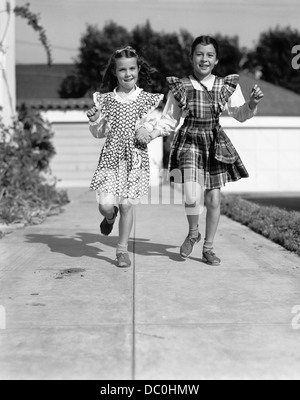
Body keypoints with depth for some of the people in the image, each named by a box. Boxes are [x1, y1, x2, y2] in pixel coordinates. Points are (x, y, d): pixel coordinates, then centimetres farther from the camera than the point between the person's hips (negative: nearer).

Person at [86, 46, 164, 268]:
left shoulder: (147, 99, 1)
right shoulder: (105, 99, 2)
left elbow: (151, 128, 2)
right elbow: (100, 134, 6)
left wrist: (145, 131, -19)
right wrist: (95, 122, -14)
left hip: (136, 157, 0)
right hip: (111, 154, 1)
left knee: (127, 204, 3)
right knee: (106, 204, -8)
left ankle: (123, 249, 19)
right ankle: (110, 217, 32)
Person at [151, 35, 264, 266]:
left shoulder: (227, 86, 2)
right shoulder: (180, 87, 0)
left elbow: (240, 114, -4)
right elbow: (170, 120, 5)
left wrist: (252, 104, -24)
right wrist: (151, 134, -10)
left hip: (215, 144, 2)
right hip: (189, 143, -2)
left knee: (214, 199, 4)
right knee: (192, 196, -17)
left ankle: (208, 248, 21)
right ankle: (193, 233, 15)